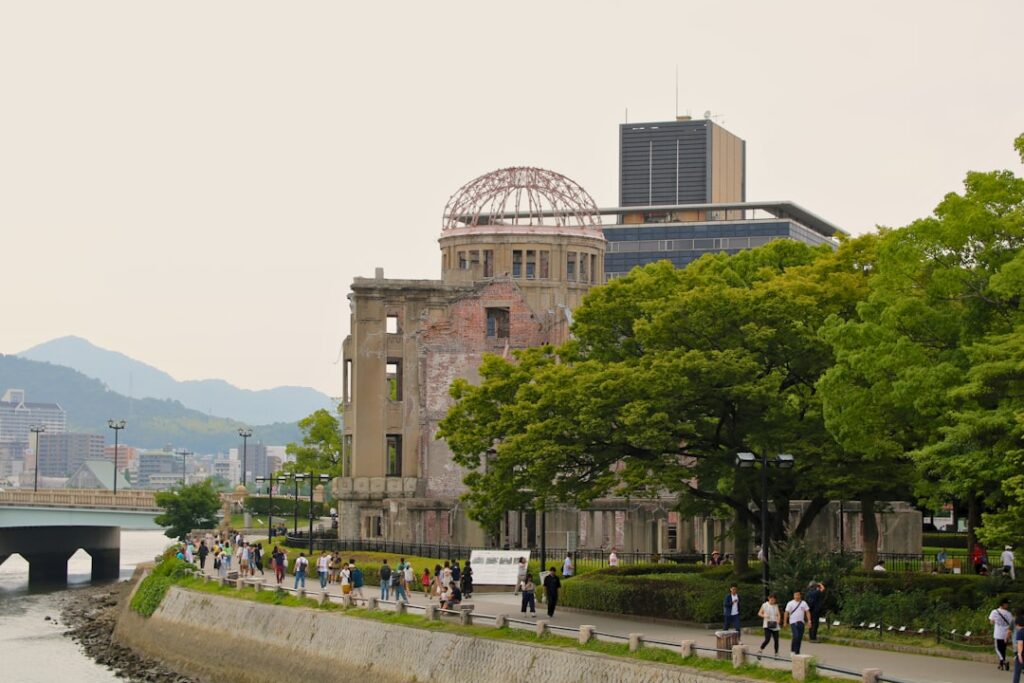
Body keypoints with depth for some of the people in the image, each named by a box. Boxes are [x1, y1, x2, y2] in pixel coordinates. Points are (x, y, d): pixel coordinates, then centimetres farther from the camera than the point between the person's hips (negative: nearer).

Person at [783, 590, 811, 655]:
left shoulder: (803, 603, 6)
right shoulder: (790, 603, -2)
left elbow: (807, 612, 4)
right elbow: (786, 613, -2)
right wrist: (785, 622, -6)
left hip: (801, 622, 4)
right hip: (793, 622, -4)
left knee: (800, 637, 5)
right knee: (796, 636, -18)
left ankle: (797, 652, 14)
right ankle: (792, 650, -4)